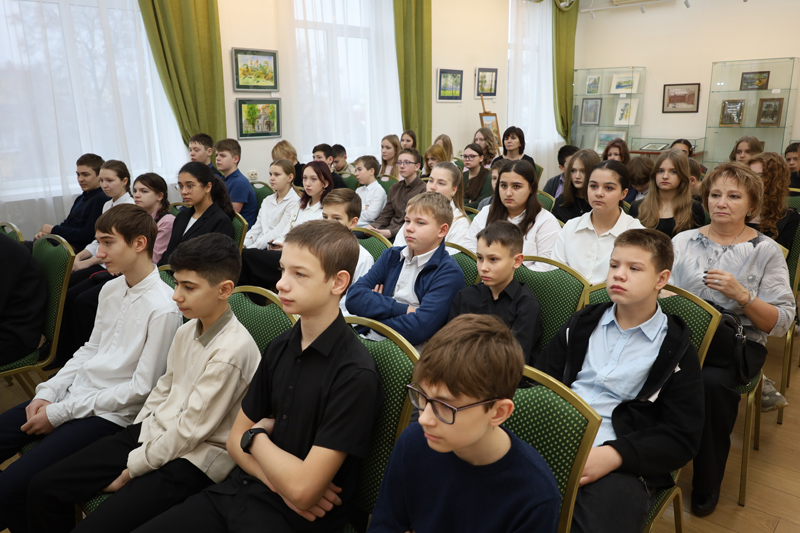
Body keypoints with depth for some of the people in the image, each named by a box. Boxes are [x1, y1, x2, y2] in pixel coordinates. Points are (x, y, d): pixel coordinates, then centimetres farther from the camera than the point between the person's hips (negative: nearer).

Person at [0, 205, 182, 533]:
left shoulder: (163, 309, -20)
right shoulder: (111, 289, 6)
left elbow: (142, 388, -18)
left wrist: (61, 412, -14)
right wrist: (48, 392, 2)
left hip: (111, 414, -8)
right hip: (75, 394, 8)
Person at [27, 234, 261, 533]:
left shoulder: (232, 350, -23)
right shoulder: (187, 330, 3)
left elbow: (191, 429, -19)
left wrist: (132, 468, -10)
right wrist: (134, 436, 8)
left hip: (192, 459, -8)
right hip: (151, 433, 8)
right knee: (44, 487, 5)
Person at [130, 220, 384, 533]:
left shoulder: (355, 374, -21)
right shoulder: (279, 347, 2)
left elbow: (302, 489, -22)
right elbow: (236, 440, 8)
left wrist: (258, 435, -5)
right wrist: (278, 481, -11)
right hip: (242, 490, 6)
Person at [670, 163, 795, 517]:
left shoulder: (767, 251, 5)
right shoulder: (683, 240, 11)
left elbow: (781, 323, 0)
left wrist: (742, 295, -15)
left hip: (739, 344, -1)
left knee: (712, 382, -34)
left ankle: (707, 486, -8)